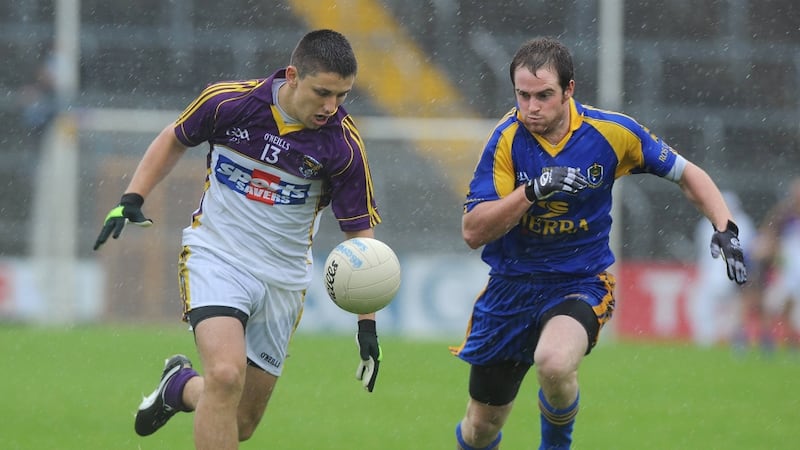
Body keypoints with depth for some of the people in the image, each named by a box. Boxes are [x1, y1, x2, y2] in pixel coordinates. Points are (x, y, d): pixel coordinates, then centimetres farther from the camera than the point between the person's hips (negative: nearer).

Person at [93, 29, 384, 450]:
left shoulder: (344, 145, -13)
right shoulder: (228, 101, -14)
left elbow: (360, 234, -4)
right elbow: (174, 140, 8)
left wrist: (367, 322, -10)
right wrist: (131, 200, 0)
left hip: (283, 280, 2)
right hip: (216, 257, -2)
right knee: (226, 376, -28)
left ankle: (180, 387, 38)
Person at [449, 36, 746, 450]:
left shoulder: (611, 133, -12)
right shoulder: (507, 140, -14)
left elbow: (686, 174, 1)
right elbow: (473, 232, -18)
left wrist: (725, 229, -13)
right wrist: (531, 192, -32)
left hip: (580, 283, -1)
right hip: (511, 287, 1)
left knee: (554, 362, -34)